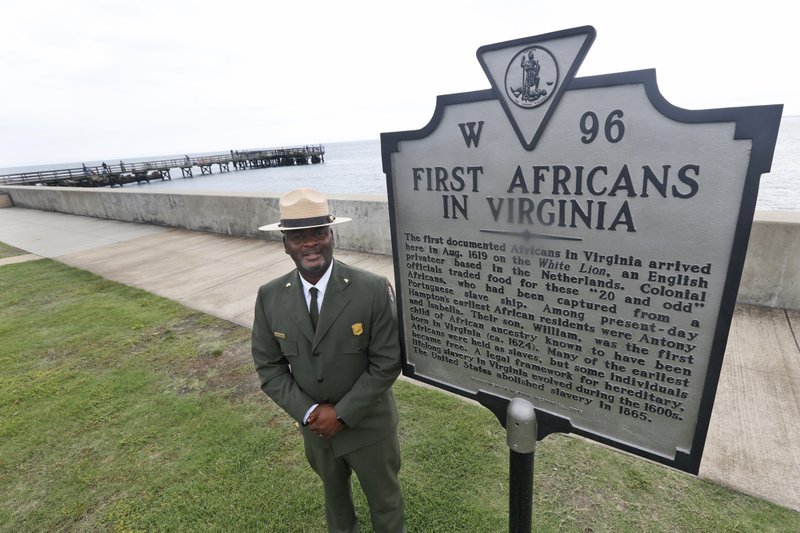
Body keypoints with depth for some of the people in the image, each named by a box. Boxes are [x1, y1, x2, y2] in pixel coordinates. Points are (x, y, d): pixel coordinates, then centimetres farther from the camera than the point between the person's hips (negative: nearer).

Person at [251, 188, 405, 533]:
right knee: (333, 492, 31)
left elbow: (387, 362, -19)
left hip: (368, 425, -3)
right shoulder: (270, 297, -13)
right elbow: (268, 366, -5)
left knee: (384, 497, 23)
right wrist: (308, 412, -15)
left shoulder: (373, 290, -24)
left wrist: (342, 414, -19)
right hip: (314, 426, 4)